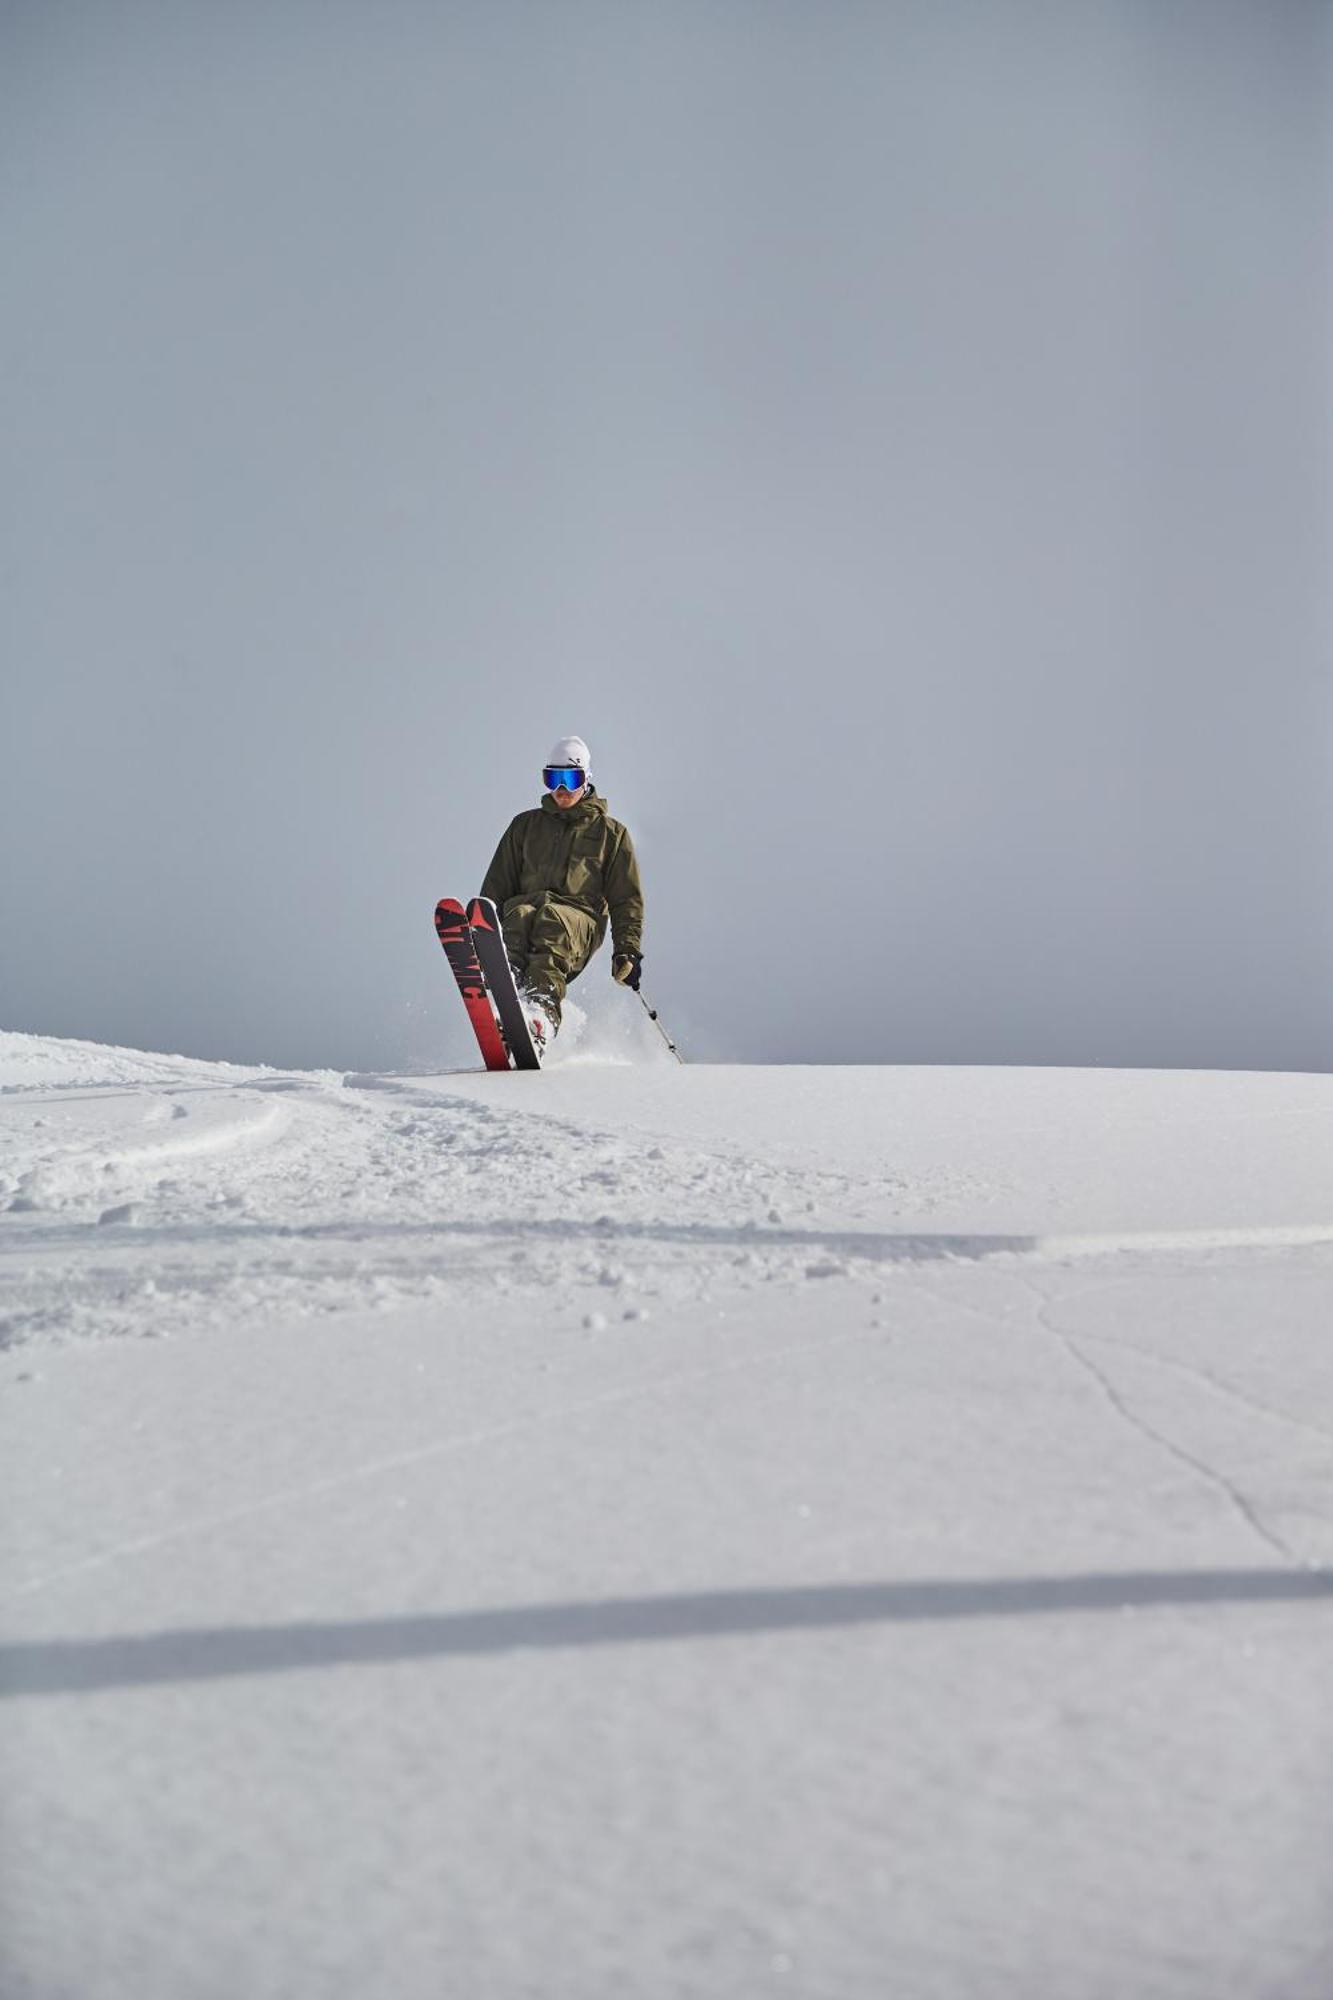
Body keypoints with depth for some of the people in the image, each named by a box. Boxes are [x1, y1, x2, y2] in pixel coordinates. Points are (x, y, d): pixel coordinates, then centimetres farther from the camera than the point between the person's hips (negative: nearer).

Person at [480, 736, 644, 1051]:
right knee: (520, 915, -36)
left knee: (553, 920, -39)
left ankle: (542, 1013, -64)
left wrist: (628, 949, 5)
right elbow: (498, 883, 23)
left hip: (580, 919, -2)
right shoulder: (526, 825, 26)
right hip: (525, 903, 2)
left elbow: (626, 899, 17)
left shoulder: (610, 833, 20)